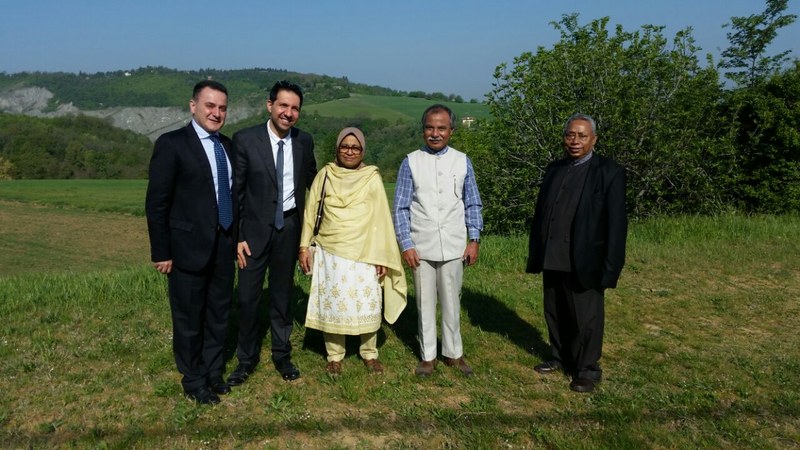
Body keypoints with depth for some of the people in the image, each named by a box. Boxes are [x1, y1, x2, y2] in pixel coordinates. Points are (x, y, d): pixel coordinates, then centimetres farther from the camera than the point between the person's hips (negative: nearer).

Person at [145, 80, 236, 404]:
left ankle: (213, 372, 35)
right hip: (189, 247, -6)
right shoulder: (172, 144, -10)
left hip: (224, 246, 6)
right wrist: (160, 252, -11)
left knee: (219, 314, 16)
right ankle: (193, 381, 27)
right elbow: (156, 203, -11)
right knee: (189, 318, 9)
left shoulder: (227, 145, 9)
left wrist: (236, 238, 10)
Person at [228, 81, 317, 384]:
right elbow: (235, 191, -7)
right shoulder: (245, 140, -10)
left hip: (289, 227, 3)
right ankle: (246, 359, 22)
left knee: (283, 295, 14)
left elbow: (312, 180, 17)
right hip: (255, 228, -2)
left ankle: (282, 355, 30)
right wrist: (238, 236, -10)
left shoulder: (305, 141, 0)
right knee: (248, 297, 1)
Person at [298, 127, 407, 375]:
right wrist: (305, 246, 2)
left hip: (365, 254, -1)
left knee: (367, 305, 5)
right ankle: (335, 356, 22)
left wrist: (382, 256, -3)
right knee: (332, 304, 7)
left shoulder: (372, 177, 1)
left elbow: (382, 218, 0)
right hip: (330, 253, 1)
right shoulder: (325, 175, 5)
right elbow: (310, 211, 8)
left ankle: (369, 354, 23)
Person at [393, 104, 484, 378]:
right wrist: (406, 245, -6)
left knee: (452, 302, 12)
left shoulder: (462, 162, 2)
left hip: (454, 247, 1)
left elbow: (473, 204, 6)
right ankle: (428, 356, 25)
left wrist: (474, 240, 0)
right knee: (425, 303, 11)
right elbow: (401, 208, -2)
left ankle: (453, 352, 28)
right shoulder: (411, 162, -2)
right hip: (421, 248, -1)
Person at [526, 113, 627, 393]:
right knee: (555, 314, 17)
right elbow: (541, 213, 11)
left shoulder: (608, 172, -7)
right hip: (552, 260, 5)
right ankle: (560, 358, 36)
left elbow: (616, 223, -10)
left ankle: (587, 370, 24)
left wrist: (610, 268, -14)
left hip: (584, 263, -5)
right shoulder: (554, 170, 10)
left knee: (586, 318, 7)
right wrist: (534, 254, 9)